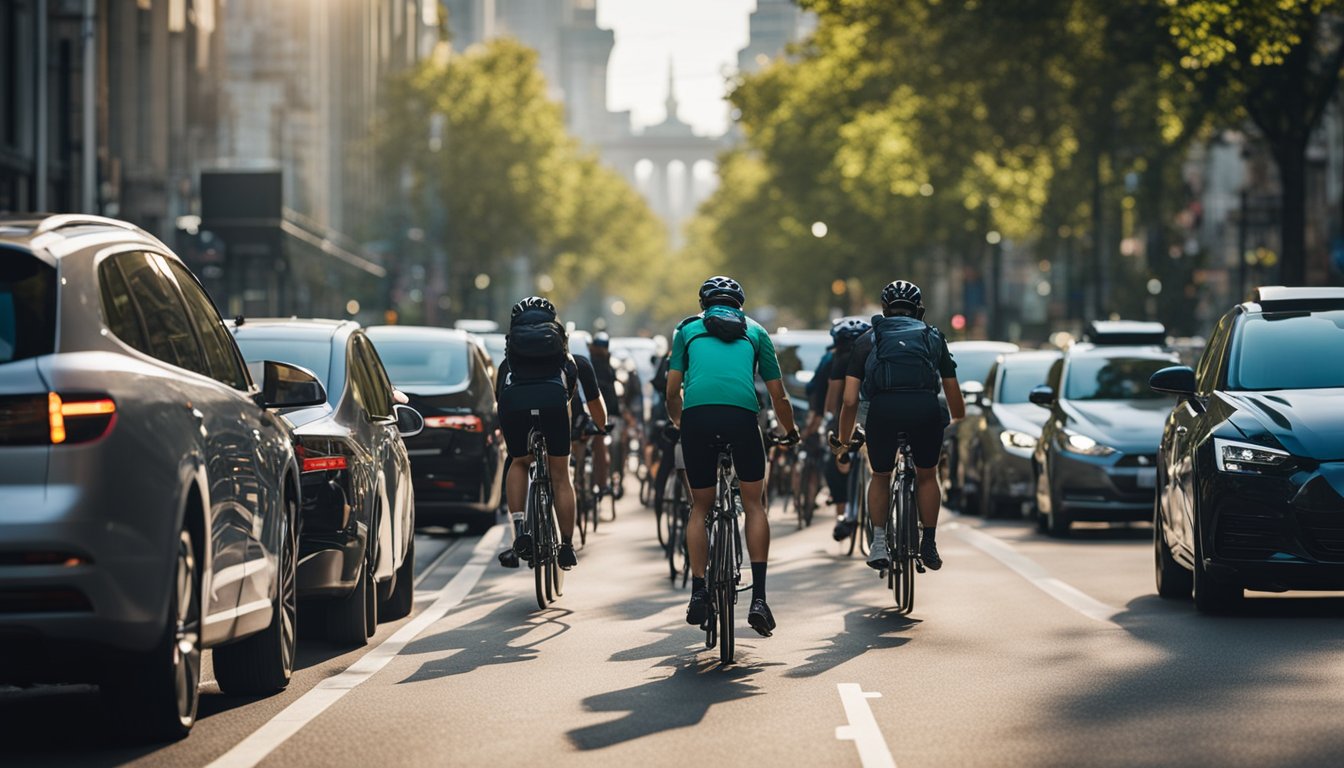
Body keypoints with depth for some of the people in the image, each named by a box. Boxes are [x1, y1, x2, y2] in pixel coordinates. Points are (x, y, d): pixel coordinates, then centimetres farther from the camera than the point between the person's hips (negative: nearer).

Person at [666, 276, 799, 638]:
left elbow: (673, 389, 18)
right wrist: (791, 431, 41)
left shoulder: (688, 328, 24)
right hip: (741, 417, 0)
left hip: (697, 417, 0)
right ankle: (758, 598, -1)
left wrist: (676, 420, 38)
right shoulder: (754, 331, 24)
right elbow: (778, 395, 23)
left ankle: (698, 594, 9)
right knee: (754, 504, 10)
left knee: (700, 508, 16)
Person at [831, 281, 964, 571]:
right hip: (926, 407, 0)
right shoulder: (934, 337, 29)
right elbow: (954, 394, 32)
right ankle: (929, 546, 23)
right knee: (927, 476, 25)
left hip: (883, 408, 0)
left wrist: (844, 440, 33)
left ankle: (878, 542, 14)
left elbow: (850, 400, 20)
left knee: (880, 476, 24)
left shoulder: (868, 339, 26)